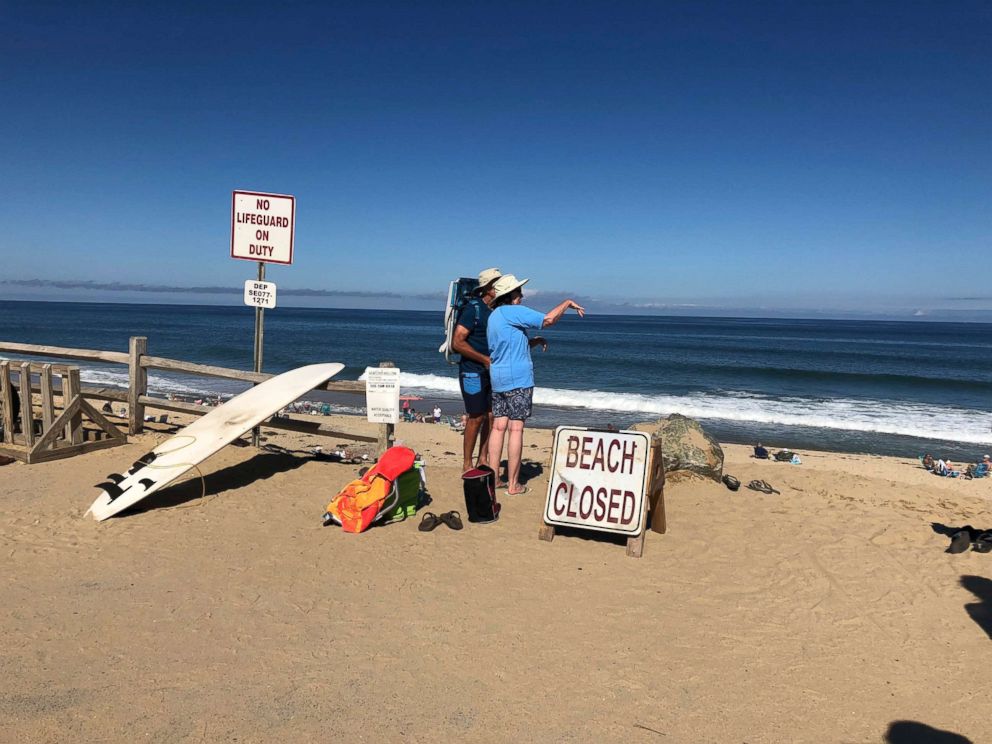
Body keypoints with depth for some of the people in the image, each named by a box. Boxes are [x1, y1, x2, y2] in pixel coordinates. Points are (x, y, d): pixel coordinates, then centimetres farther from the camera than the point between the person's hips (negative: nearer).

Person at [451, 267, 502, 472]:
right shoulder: (473, 308, -12)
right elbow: (457, 342, -17)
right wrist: (485, 359, -17)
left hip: (491, 372, 7)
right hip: (473, 372, -7)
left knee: (492, 416, 6)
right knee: (476, 417, -4)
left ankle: (483, 460, 18)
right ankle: (467, 465, 8)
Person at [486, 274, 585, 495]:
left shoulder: (494, 316, 18)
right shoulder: (513, 312, -11)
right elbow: (548, 319, -14)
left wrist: (534, 341, 14)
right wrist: (568, 303, 0)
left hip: (497, 378, 9)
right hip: (517, 379, -9)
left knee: (498, 426, 8)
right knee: (516, 428, -5)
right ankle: (513, 484, -1)